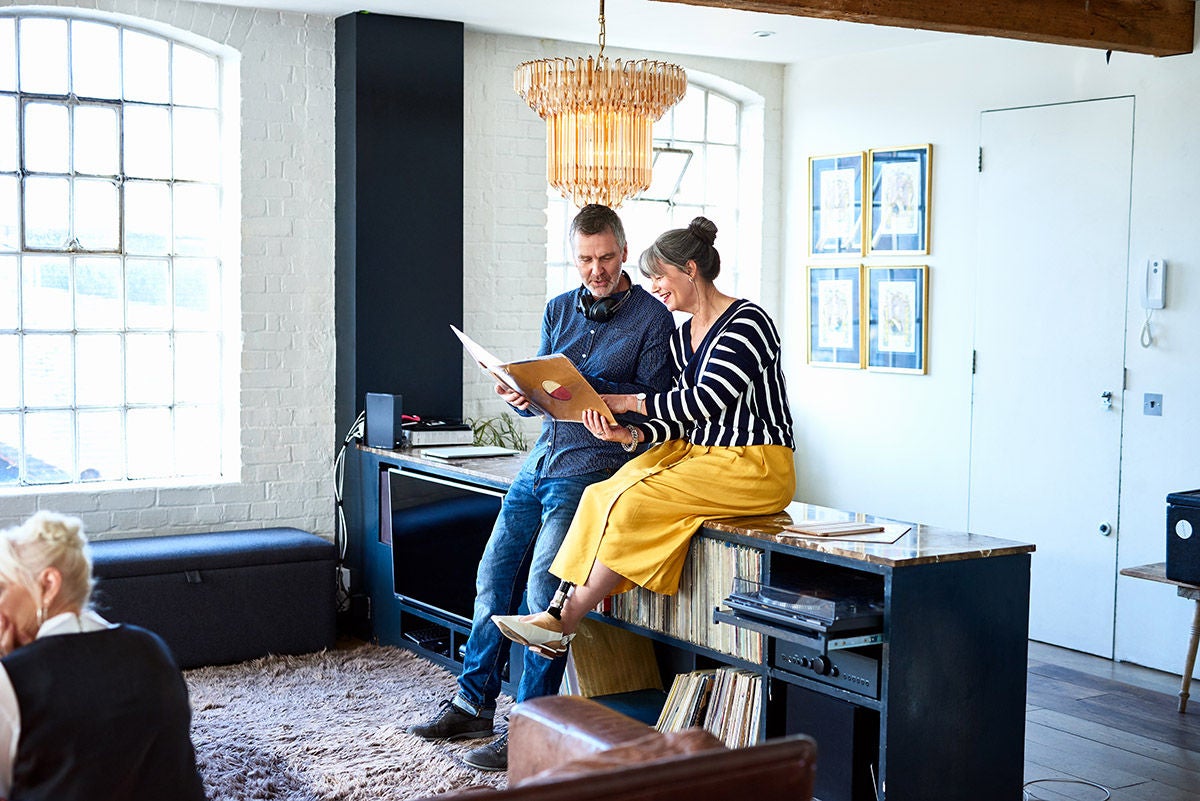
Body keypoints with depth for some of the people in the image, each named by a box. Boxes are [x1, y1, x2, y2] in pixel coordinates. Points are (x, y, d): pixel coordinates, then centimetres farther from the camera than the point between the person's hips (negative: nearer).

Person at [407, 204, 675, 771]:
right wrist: (517, 394, -8)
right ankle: (474, 705, 18)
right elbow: (537, 392, 15)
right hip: (540, 462, 7)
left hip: (596, 464, -7)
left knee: (543, 586, -15)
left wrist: (587, 386, -24)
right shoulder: (559, 310, 14)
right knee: (494, 575, 5)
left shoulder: (652, 318, -4)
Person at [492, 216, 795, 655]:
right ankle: (563, 604, -20)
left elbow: (705, 400, -19)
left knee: (632, 503, -23)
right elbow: (682, 421, 10)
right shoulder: (682, 338, 16)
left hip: (753, 469, -8)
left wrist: (630, 402, -13)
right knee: (602, 495, -15)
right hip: (697, 454, 8)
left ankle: (566, 619, -16)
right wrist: (630, 434, -8)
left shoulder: (746, 323, -11)